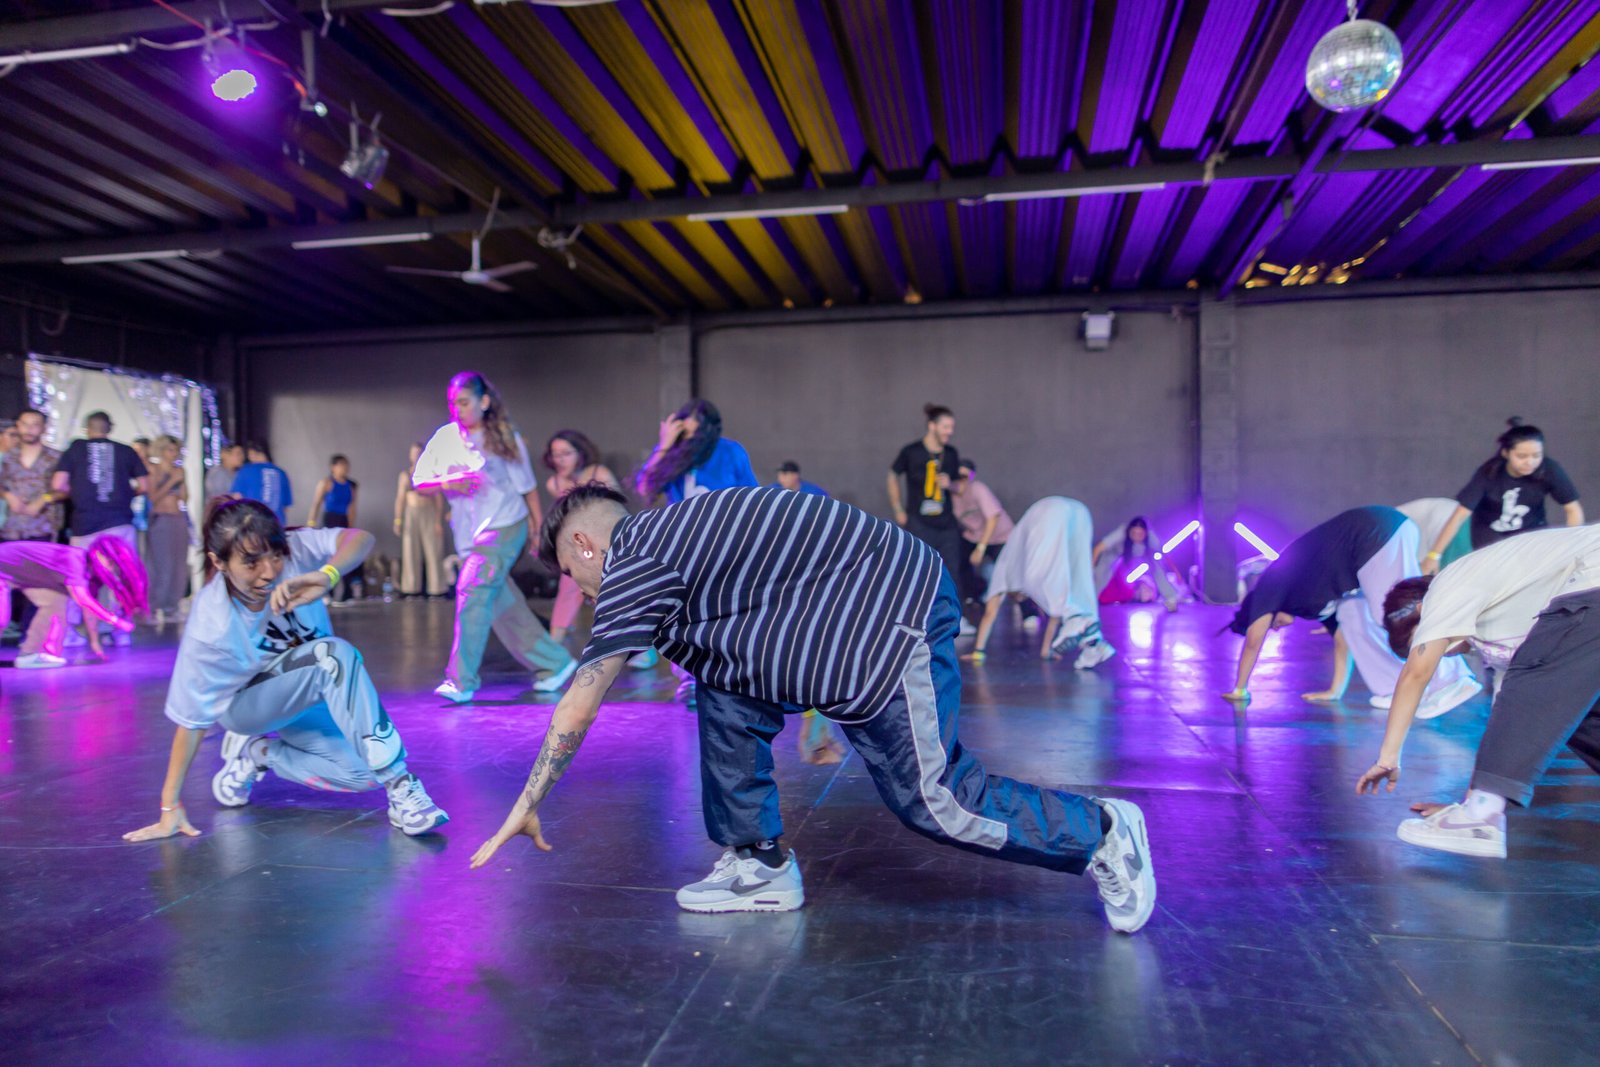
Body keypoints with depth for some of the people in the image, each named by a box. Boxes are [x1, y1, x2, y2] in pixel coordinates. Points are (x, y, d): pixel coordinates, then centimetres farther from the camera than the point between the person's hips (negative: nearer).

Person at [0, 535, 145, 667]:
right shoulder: (72, 560, -33)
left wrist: (94, 641, 2)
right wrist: (114, 620, -37)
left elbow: (88, 606, 1)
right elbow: (81, 599, -42)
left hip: (22, 572, 9)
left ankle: (30, 654, 2)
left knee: (57, 601, 2)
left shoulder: (90, 569, -6)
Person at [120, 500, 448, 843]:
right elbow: (192, 718, -21)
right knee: (334, 654, -34)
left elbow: (361, 539, -42)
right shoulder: (210, 626, -30)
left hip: (308, 697, 5)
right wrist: (170, 806, -18)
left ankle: (257, 753, 11)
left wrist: (327, 575, -62)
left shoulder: (293, 552, -26)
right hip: (247, 704, -5)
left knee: (363, 773, -12)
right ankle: (399, 787, -29)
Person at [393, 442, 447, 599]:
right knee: (411, 552, 1)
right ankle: (412, 589, 4)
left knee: (433, 551, -4)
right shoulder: (405, 475, 10)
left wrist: (439, 521, -8)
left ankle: (436, 588, -1)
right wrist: (397, 520, 1)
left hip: (429, 514, -2)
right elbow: (400, 499, 8)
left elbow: (439, 499, -1)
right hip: (411, 515, 2)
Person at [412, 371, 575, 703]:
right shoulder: (445, 437, 5)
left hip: (505, 526, -5)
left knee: (473, 590, -18)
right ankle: (555, 661, 21)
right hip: (469, 534, 5)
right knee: (504, 606, 7)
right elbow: (419, 481, 4)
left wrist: (539, 529, 7)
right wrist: (448, 484, -15)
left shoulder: (505, 438, -2)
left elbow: (528, 486, 6)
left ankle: (462, 681, -14)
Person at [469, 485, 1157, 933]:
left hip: (895, 619, -10)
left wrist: (528, 805, 2)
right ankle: (761, 867, 18)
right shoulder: (664, 536, 18)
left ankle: (1101, 834, 14)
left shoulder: (634, 561, -10)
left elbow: (580, 704, -7)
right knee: (727, 699, 9)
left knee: (933, 801, -2)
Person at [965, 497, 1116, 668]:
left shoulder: (1006, 565, 31)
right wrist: (1046, 649, 47)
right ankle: (1093, 643, -16)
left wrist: (978, 650, 28)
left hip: (1049, 513, -5)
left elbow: (990, 612, 26)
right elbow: (1055, 610, 43)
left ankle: (1074, 617, -38)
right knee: (1077, 584, 2)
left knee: (1036, 579, -15)